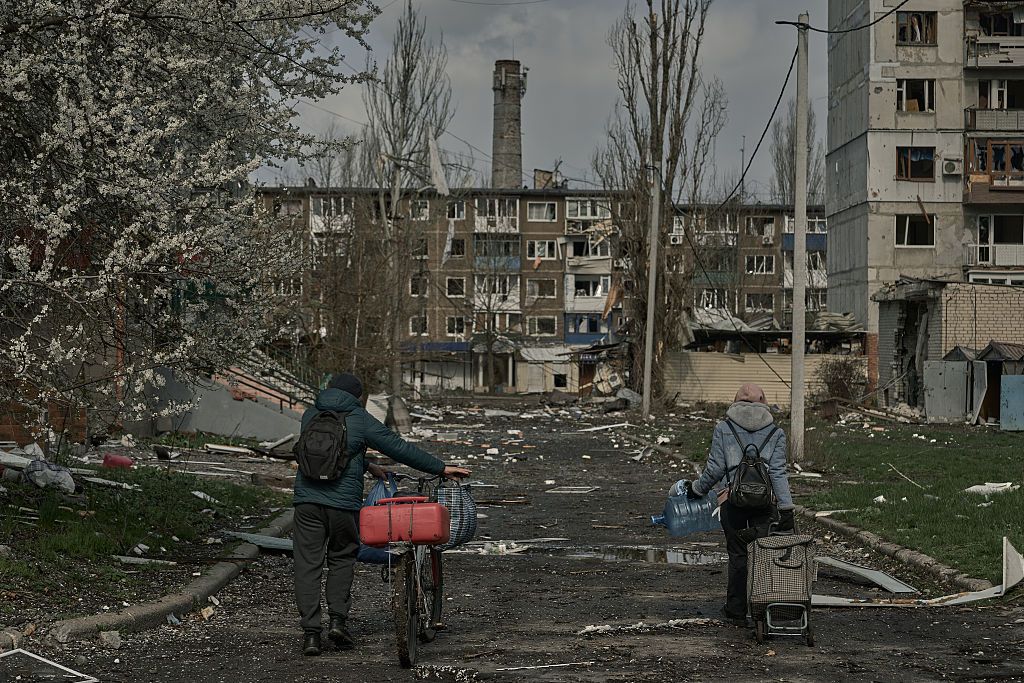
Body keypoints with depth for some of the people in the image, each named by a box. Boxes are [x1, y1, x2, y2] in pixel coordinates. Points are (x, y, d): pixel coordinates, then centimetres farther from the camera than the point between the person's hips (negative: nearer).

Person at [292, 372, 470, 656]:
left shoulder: (310, 416, 13)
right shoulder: (361, 420, 0)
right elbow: (400, 448, 1)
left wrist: (367, 466, 33)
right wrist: (441, 468, 8)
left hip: (307, 500, 2)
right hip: (343, 502, -2)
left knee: (308, 565, 3)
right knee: (342, 559, 17)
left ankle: (310, 632, -2)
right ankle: (338, 619, 6)